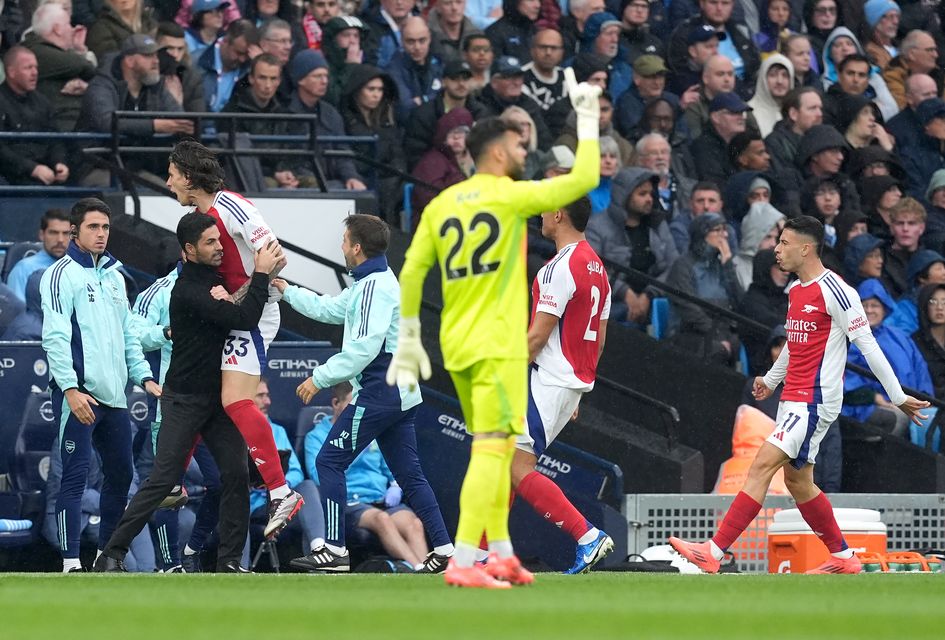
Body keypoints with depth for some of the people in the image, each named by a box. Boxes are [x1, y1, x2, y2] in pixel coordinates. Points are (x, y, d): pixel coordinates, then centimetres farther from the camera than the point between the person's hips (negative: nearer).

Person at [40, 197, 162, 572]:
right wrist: (70, 388, -21)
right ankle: (71, 562, -11)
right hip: (78, 394, -8)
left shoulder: (114, 276, 18)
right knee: (75, 475, -10)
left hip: (114, 395, 8)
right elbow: (55, 336, -13)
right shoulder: (63, 274, -5)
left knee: (120, 474, 11)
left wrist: (144, 376, 13)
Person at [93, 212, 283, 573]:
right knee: (163, 480, -8)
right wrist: (261, 274, -21)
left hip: (217, 399, 8)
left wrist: (268, 268, -3)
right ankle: (112, 554, -1)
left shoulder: (217, 276, 5)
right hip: (185, 400, -7)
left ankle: (229, 561, 3)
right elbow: (243, 319, -28)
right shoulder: (188, 290, -21)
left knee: (236, 474, -2)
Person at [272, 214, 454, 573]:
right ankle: (444, 550, 3)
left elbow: (364, 348, -22)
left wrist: (321, 378, -17)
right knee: (409, 474, 9)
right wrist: (287, 292, 35)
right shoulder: (371, 284, 18)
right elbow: (329, 309, 32)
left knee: (330, 462, -5)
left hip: (378, 394, -10)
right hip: (401, 394, 10)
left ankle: (334, 550, -9)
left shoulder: (375, 287, -14)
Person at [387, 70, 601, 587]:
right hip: (497, 345, -7)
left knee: (495, 448, 19)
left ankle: (501, 555, 24)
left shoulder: (441, 205, 10)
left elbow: (410, 273, 10)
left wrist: (409, 338, 17)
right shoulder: (510, 196, -8)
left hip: (457, 347, 7)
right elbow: (584, 179, -6)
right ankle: (463, 562, -21)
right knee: (492, 449, -11)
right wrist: (588, 119, 7)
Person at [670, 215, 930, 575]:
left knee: (762, 466, -16)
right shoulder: (795, 291, 13)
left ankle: (714, 552, -21)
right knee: (797, 481, 13)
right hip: (792, 399, 10)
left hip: (815, 402, -10)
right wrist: (771, 379, 37)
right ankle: (844, 560, 24)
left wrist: (898, 397, -11)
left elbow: (868, 346, -13)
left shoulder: (835, 291, -14)